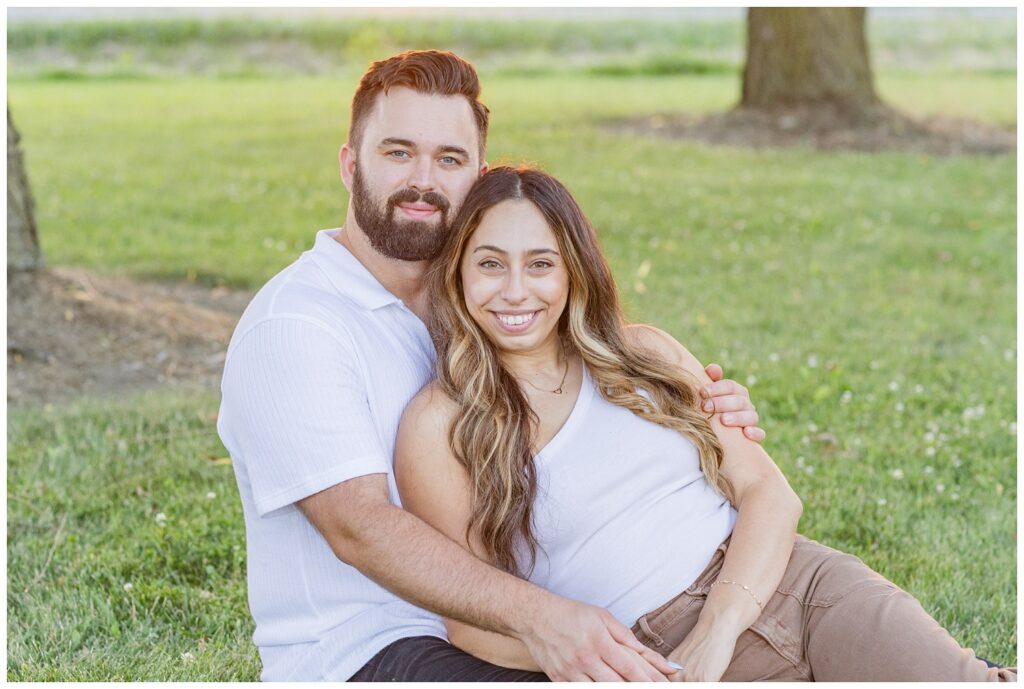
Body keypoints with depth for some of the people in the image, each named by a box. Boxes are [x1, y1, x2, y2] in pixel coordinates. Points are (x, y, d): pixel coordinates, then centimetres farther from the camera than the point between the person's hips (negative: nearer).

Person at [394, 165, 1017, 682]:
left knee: (960, 680, -23)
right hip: (655, 657, -2)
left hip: (797, 587, 3)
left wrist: (716, 631, -10)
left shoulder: (641, 355, 11)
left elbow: (770, 492, 7)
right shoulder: (439, 427, 2)